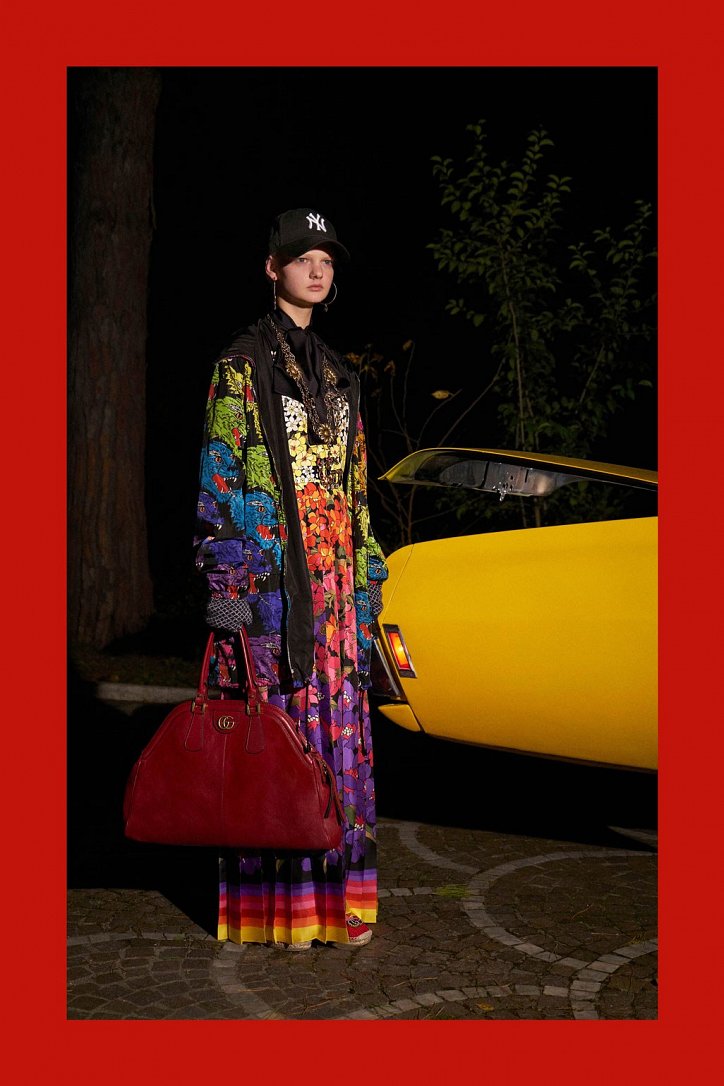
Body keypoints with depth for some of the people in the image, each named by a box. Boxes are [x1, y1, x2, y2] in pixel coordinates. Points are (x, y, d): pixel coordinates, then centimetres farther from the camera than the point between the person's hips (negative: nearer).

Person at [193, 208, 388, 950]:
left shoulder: (339, 376, 19)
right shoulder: (242, 365, 0)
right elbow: (218, 479, -7)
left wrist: (368, 582, 16)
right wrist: (225, 582, -15)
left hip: (335, 579, 6)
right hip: (267, 573, -6)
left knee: (338, 730, 6)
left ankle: (337, 896, 17)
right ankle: (274, 906, 7)